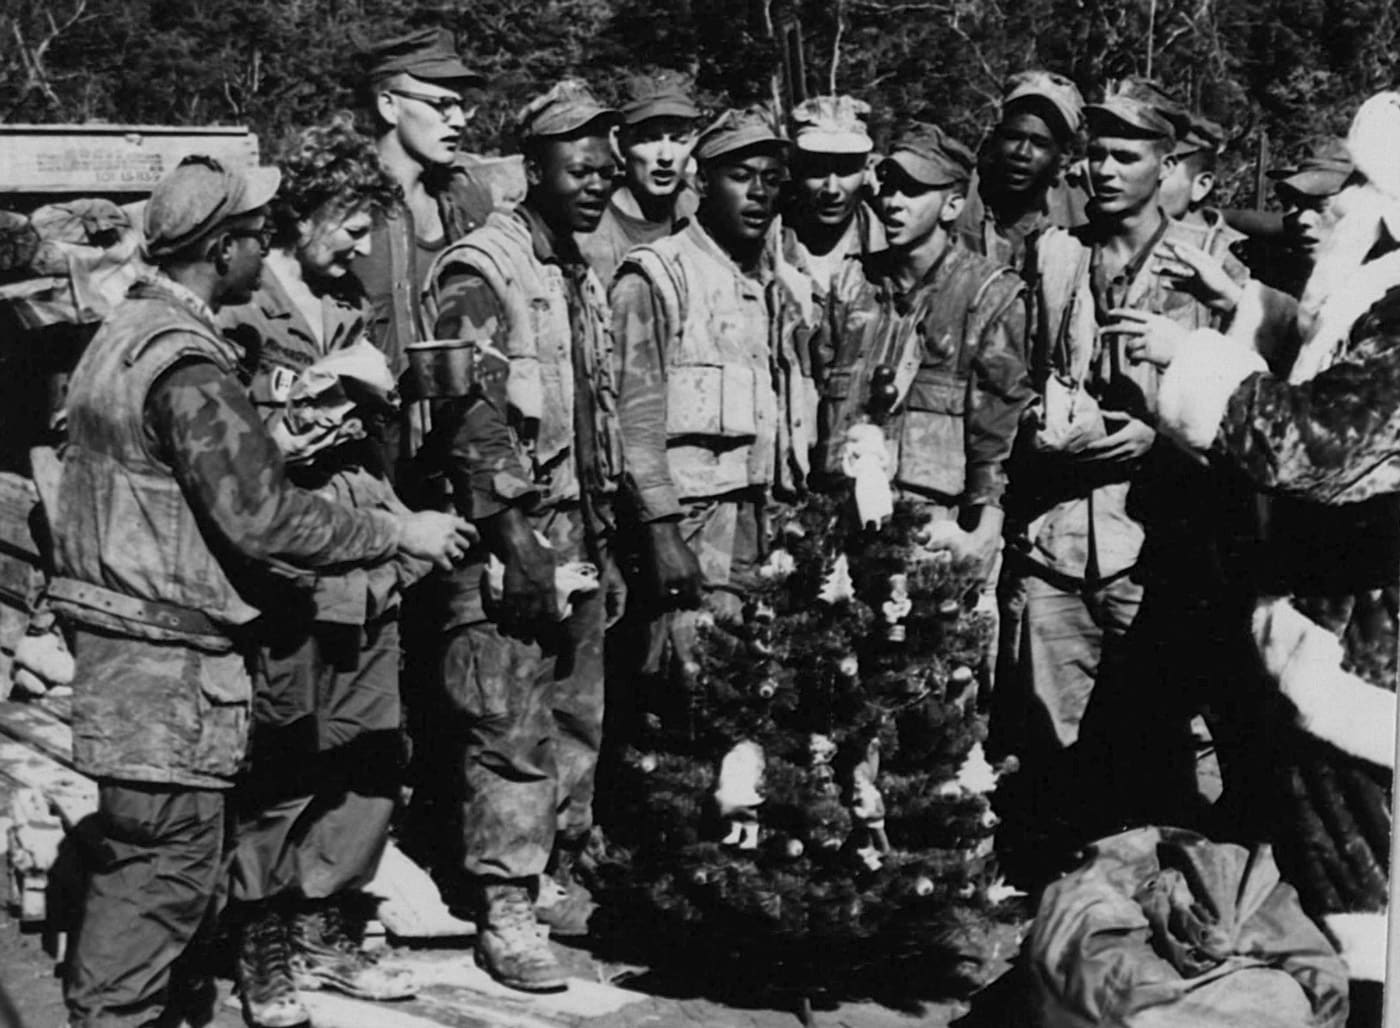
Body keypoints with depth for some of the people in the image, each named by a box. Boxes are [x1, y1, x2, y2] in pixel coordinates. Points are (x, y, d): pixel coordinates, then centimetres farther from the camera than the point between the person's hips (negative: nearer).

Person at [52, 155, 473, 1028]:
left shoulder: (126, 332, 13)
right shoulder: (189, 366, -19)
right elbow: (263, 518, -23)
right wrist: (400, 533, -13)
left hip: (115, 635, 10)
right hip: (167, 657, -10)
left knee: (137, 853, 18)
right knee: (167, 861, -2)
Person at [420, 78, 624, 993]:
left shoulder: (585, 280, 16)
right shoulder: (481, 273, -9)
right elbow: (473, 425, -16)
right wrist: (518, 546, -19)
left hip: (579, 539, 8)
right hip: (513, 540, -8)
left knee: (579, 725, 12)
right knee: (513, 736, -5)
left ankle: (557, 881, 24)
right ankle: (505, 914, 2)